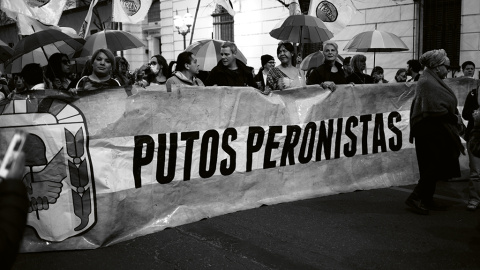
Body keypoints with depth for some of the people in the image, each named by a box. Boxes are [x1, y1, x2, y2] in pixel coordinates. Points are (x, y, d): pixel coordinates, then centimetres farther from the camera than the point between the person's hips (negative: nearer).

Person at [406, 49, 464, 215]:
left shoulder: (433, 81, 14)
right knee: (434, 166, -7)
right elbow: (436, 109, -23)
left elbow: (444, 104, 19)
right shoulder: (427, 83, -17)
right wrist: (454, 118, -12)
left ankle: (426, 200, 21)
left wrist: (455, 116, 4)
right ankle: (415, 198, 0)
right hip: (430, 131, -10)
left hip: (436, 132, 10)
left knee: (433, 166, 13)